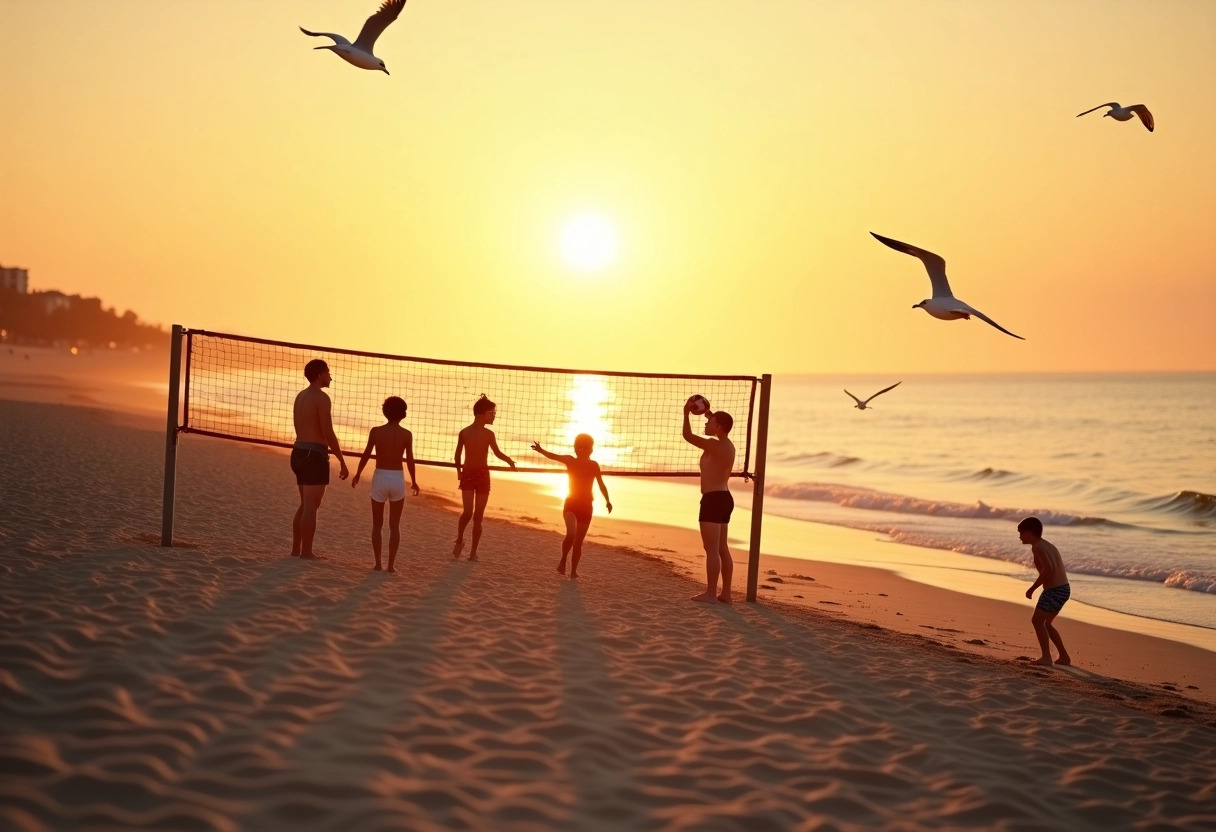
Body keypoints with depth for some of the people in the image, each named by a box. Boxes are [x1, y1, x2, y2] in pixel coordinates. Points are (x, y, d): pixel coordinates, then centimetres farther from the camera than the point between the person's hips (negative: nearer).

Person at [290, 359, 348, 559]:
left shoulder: (300, 396, 15)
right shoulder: (322, 398, -13)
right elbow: (328, 434, -18)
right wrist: (343, 462, -12)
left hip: (299, 453, 9)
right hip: (315, 455, -9)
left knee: (305, 504, 16)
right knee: (311, 506, -5)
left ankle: (296, 550, 18)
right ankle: (306, 552, -3)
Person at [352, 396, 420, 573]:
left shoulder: (376, 431, -5)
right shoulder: (406, 434, -6)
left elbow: (366, 455, -2)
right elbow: (410, 460, -7)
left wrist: (358, 474, 14)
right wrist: (413, 481, 7)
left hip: (380, 477, 0)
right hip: (398, 479, 0)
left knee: (377, 524, 12)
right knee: (395, 525, 9)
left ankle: (378, 563, 9)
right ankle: (391, 564, 5)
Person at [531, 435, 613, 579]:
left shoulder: (593, 465, 0)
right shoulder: (570, 460, -4)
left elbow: (601, 484, 4)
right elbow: (554, 456, -21)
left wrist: (607, 501, -4)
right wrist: (541, 451, -40)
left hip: (586, 506, 2)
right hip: (571, 503, -2)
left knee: (578, 541, 6)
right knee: (571, 534, -24)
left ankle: (573, 571, 19)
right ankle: (563, 560, 1)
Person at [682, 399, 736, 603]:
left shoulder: (715, 446, -16)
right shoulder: (727, 445, 13)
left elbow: (688, 436, -16)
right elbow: (720, 423, 35)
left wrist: (686, 412, -5)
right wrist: (708, 412, 25)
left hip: (713, 500, -10)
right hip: (724, 498, 10)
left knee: (712, 549, -8)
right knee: (722, 549, 13)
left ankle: (711, 593, -8)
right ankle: (725, 593, 16)